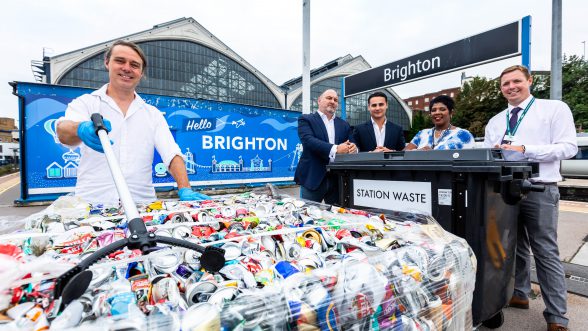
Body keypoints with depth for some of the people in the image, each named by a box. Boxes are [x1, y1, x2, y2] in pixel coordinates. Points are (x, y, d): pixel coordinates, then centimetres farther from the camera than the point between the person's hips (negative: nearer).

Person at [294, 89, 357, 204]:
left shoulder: (344, 125, 17)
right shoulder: (306, 119, 3)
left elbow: (352, 144, 10)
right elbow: (308, 140, -14)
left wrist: (353, 148, -16)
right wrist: (335, 149, -24)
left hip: (338, 179, 4)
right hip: (313, 178, -4)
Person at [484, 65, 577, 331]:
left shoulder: (555, 109, 0)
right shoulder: (495, 122, 14)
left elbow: (568, 147, -9)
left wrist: (524, 149, -19)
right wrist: (495, 152, -11)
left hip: (539, 190, -5)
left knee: (546, 253, 1)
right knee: (514, 247, 16)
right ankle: (519, 294, 33)